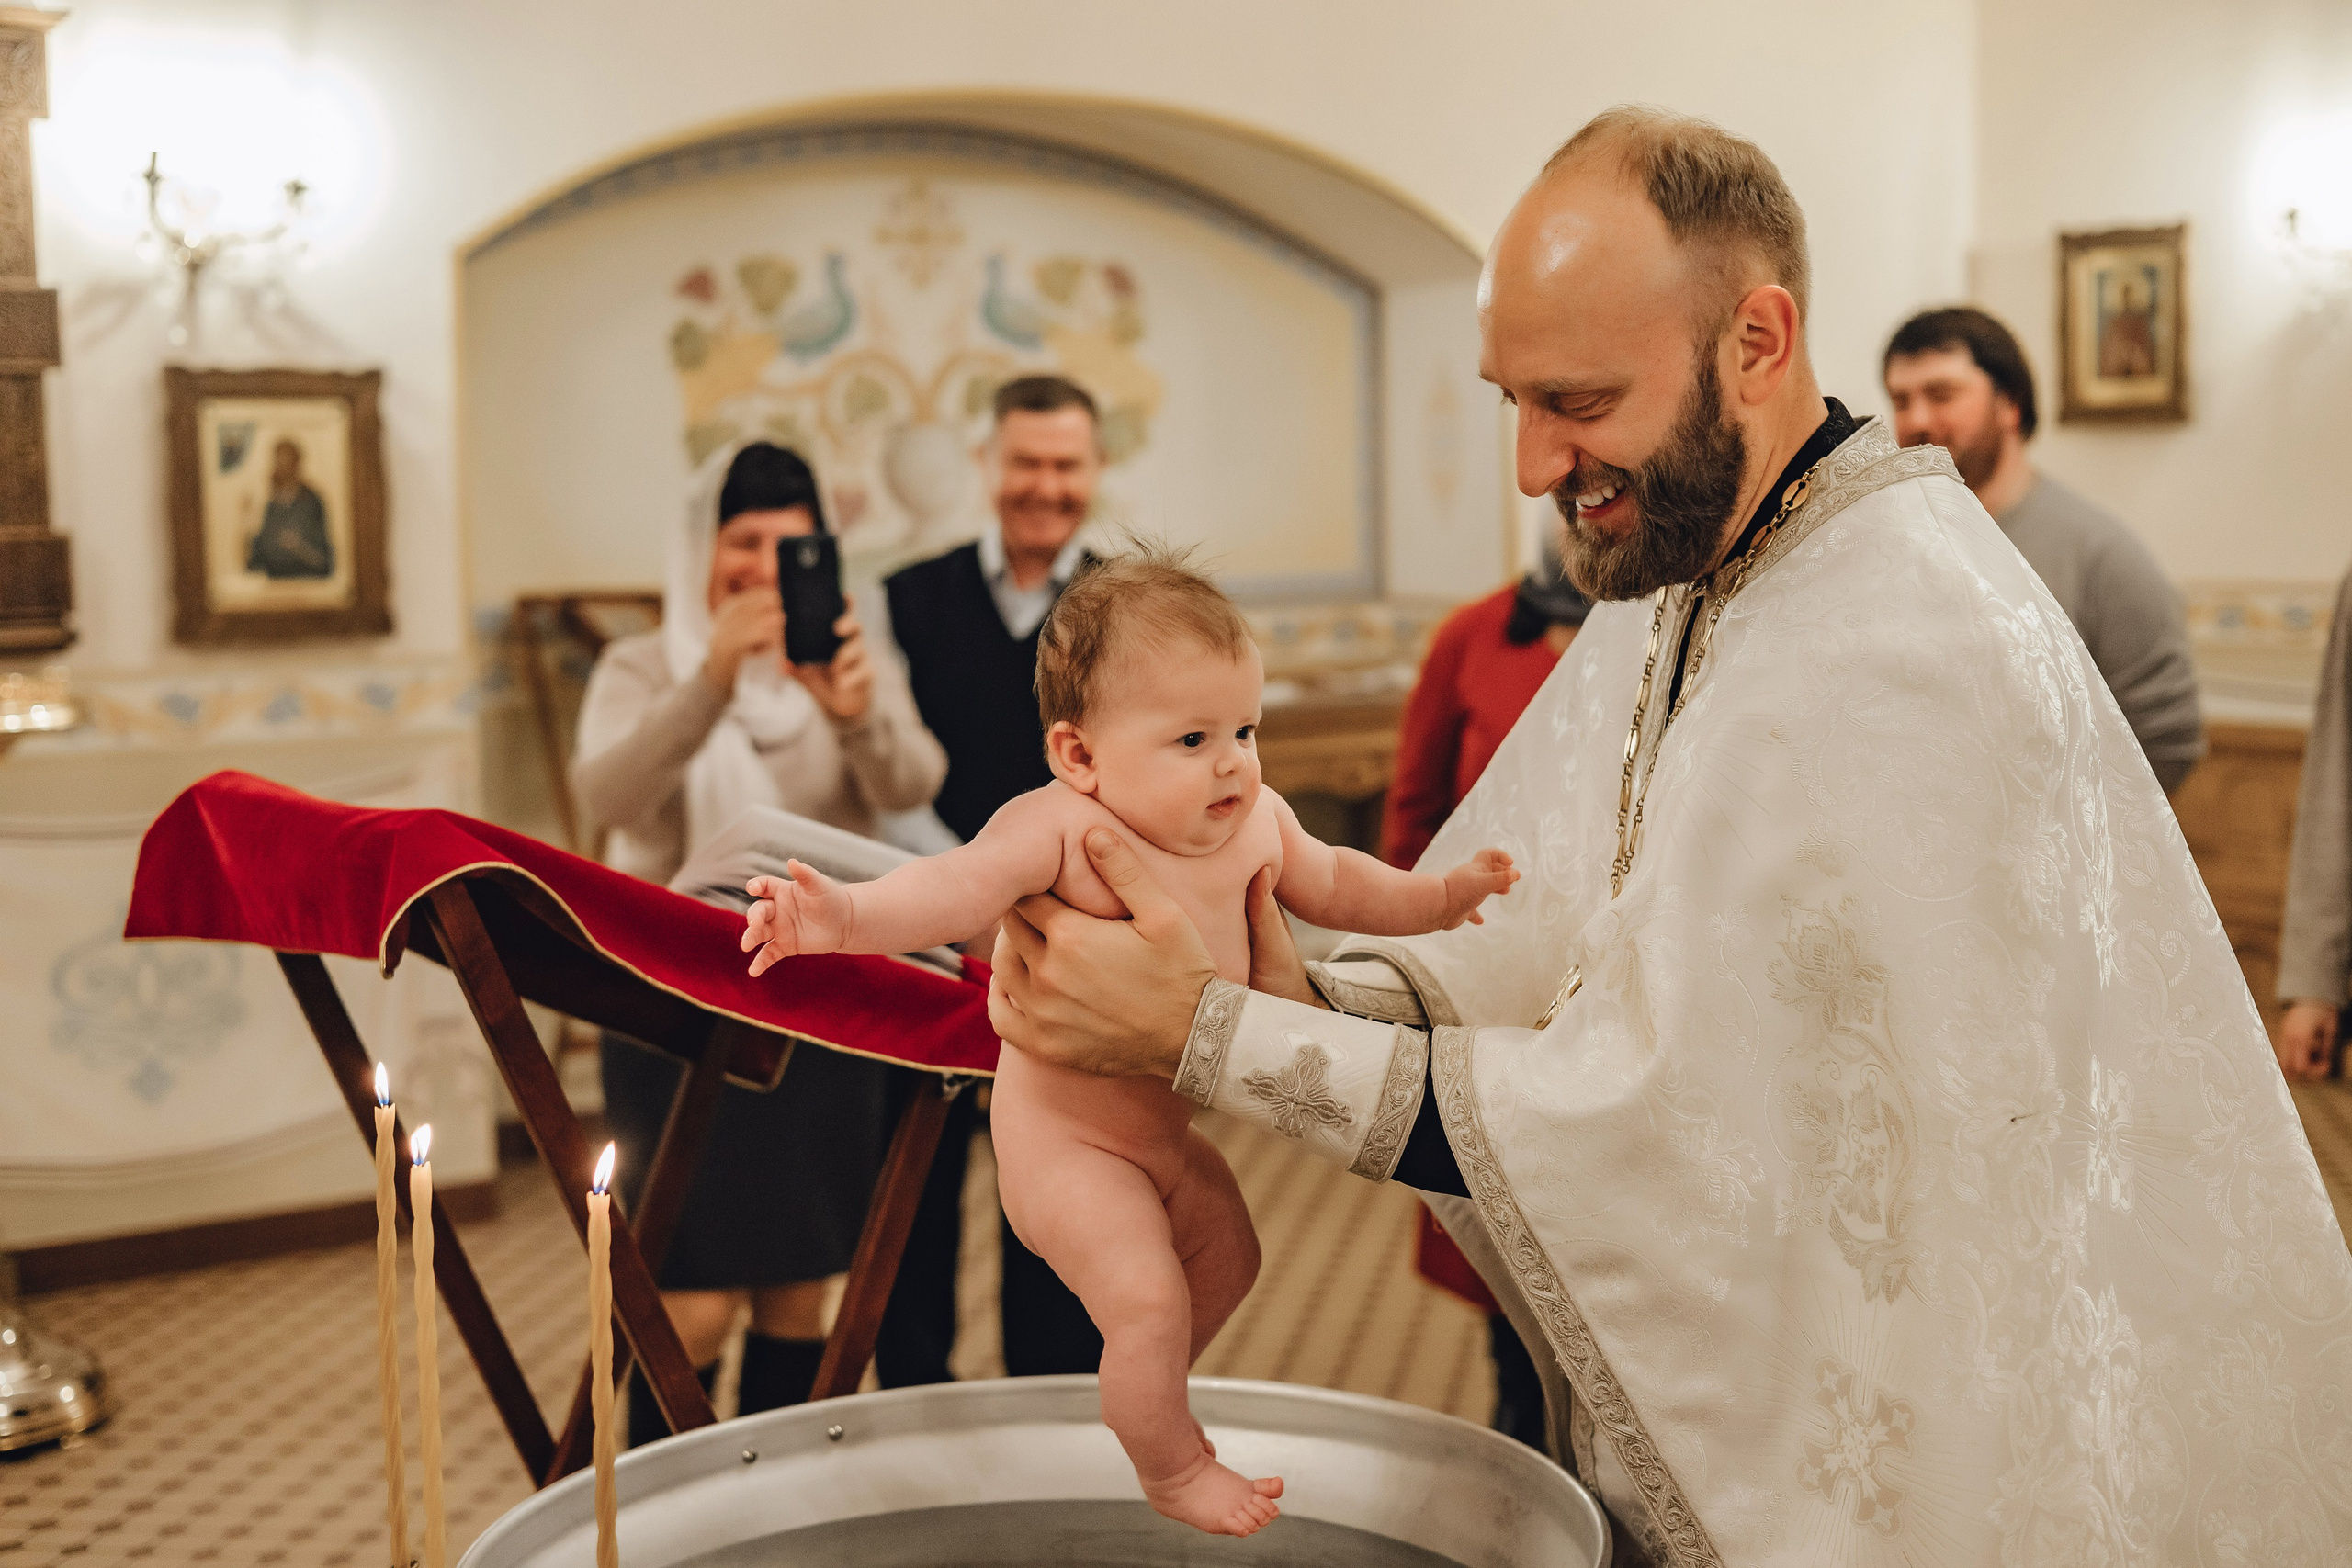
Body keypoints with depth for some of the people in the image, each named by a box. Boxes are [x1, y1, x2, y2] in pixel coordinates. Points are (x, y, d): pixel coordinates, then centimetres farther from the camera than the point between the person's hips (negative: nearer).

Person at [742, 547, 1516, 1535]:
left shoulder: (1257, 824, -6)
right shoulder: (1061, 826, -28)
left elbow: (1329, 884, 14)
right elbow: (959, 886, -42)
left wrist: (1435, 898, 16)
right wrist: (849, 915, -58)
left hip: (1166, 1128, 8)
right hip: (1066, 1139, -8)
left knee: (1228, 1259, 24)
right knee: (1149, 1298, -15)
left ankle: (1147, 1402, 50)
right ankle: (1168, 1468, 14)